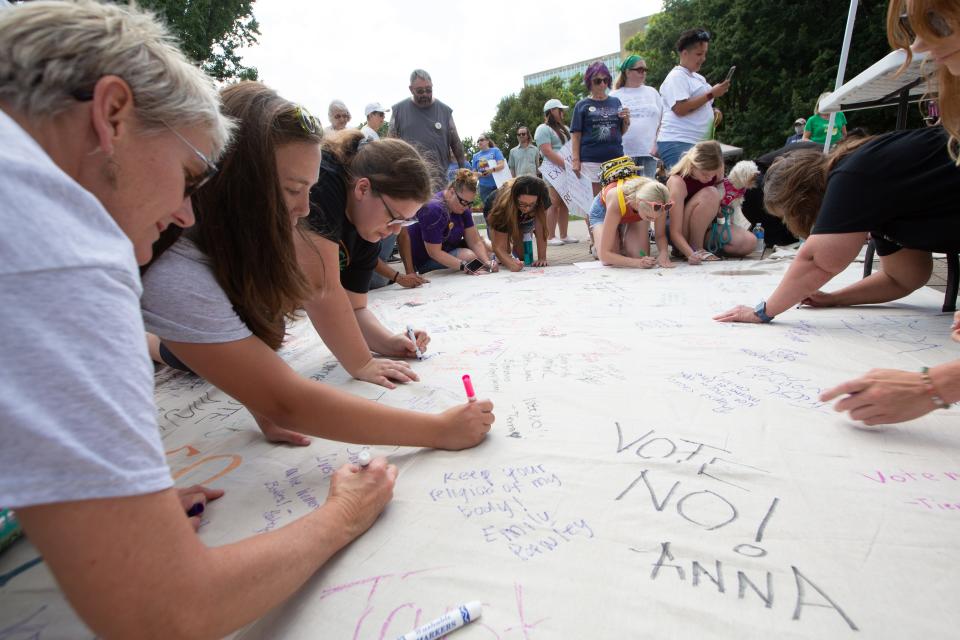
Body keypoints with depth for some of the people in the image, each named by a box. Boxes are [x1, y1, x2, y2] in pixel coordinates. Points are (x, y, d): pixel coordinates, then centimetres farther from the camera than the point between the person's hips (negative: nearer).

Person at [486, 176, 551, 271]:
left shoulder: (542, 198, -38)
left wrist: (542, 258, -41)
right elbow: (499, 247, -43)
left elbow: (541, 229, -33)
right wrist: (511, 263, -61)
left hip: (524, 218, 2)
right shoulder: (504, 204, -44)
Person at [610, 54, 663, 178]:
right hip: (624, 153, -3)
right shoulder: (615, 96, 8)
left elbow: (662, 120, 16)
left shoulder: (652, 92, 17)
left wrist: (657, 143, 5)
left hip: (649, 151, 3)